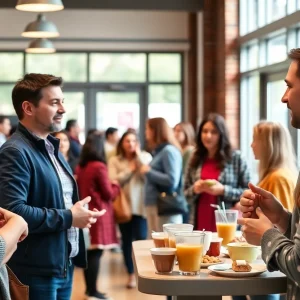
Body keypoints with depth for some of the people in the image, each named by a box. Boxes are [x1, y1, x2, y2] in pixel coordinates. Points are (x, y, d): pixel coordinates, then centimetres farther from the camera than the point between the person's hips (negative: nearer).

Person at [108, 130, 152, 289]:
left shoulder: (145, 156, 5)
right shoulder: (114, 160, 5)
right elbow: (113, 181, -8)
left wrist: (139, 157, -10)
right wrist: (130, 169, -9)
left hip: (140, 205, -1)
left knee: (141, 238, -9)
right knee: (127, 240, 7)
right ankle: (131, 274, 17)